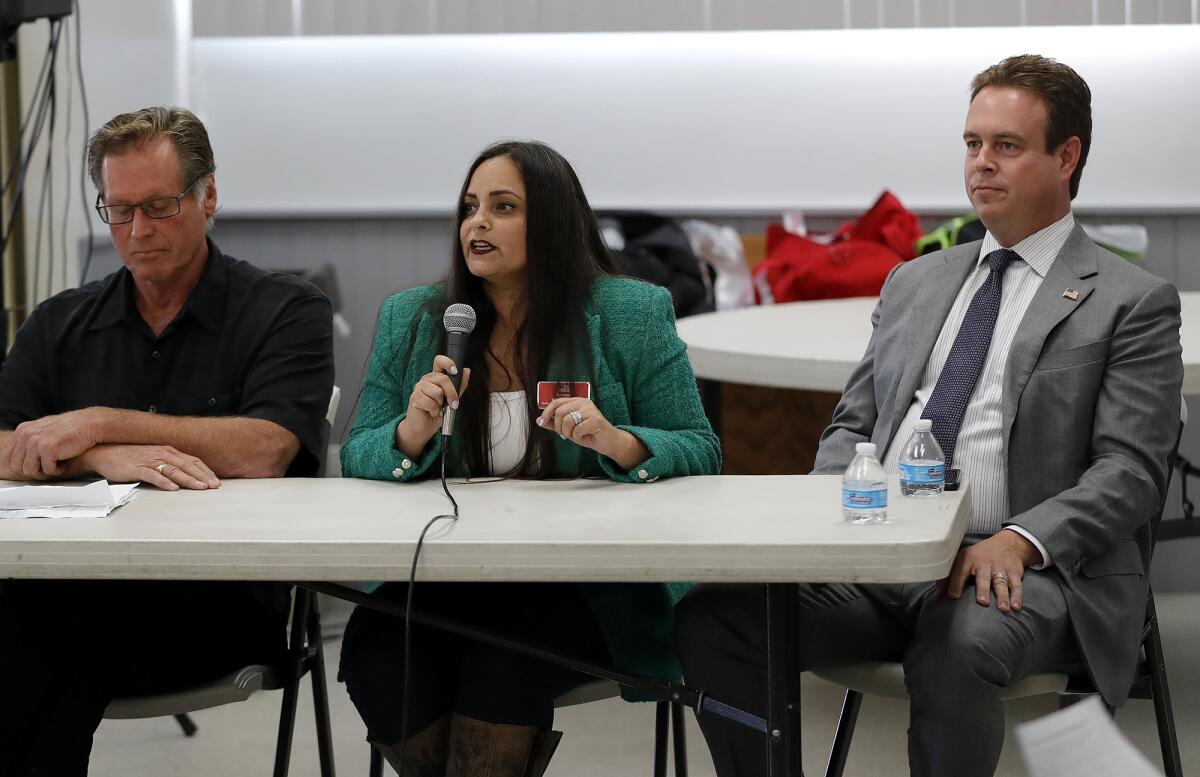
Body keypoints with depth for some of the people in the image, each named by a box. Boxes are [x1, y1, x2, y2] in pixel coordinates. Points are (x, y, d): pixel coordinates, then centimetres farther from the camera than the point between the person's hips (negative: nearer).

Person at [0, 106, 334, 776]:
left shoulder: (288, 312, 5)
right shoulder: (61, 325, 19)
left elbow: (263, 452, -12)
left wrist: (99, 425, -9)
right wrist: (108, 458, -16)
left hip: (224, 597, -3)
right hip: (73, 582, 3)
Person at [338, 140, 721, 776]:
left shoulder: (631, 315, 3)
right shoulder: (410, 319, 11)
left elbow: (699, 454, 1)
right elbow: (357, 462, 8)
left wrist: (620, 443, -20)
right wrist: (412, 433, -15)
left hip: (588, 584, -3)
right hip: (440, 579, 3)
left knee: (502, 661, -33)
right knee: (373, 653, -26)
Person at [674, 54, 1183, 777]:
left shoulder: (1135, 302, 5)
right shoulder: (913, 284, 23)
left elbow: (1130, 470, -4)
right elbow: (853, 425, 22)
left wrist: (1019, 542, -21)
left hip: (1020, 571, -5)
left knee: (956, 649, -39)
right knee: (712, 618, -18)